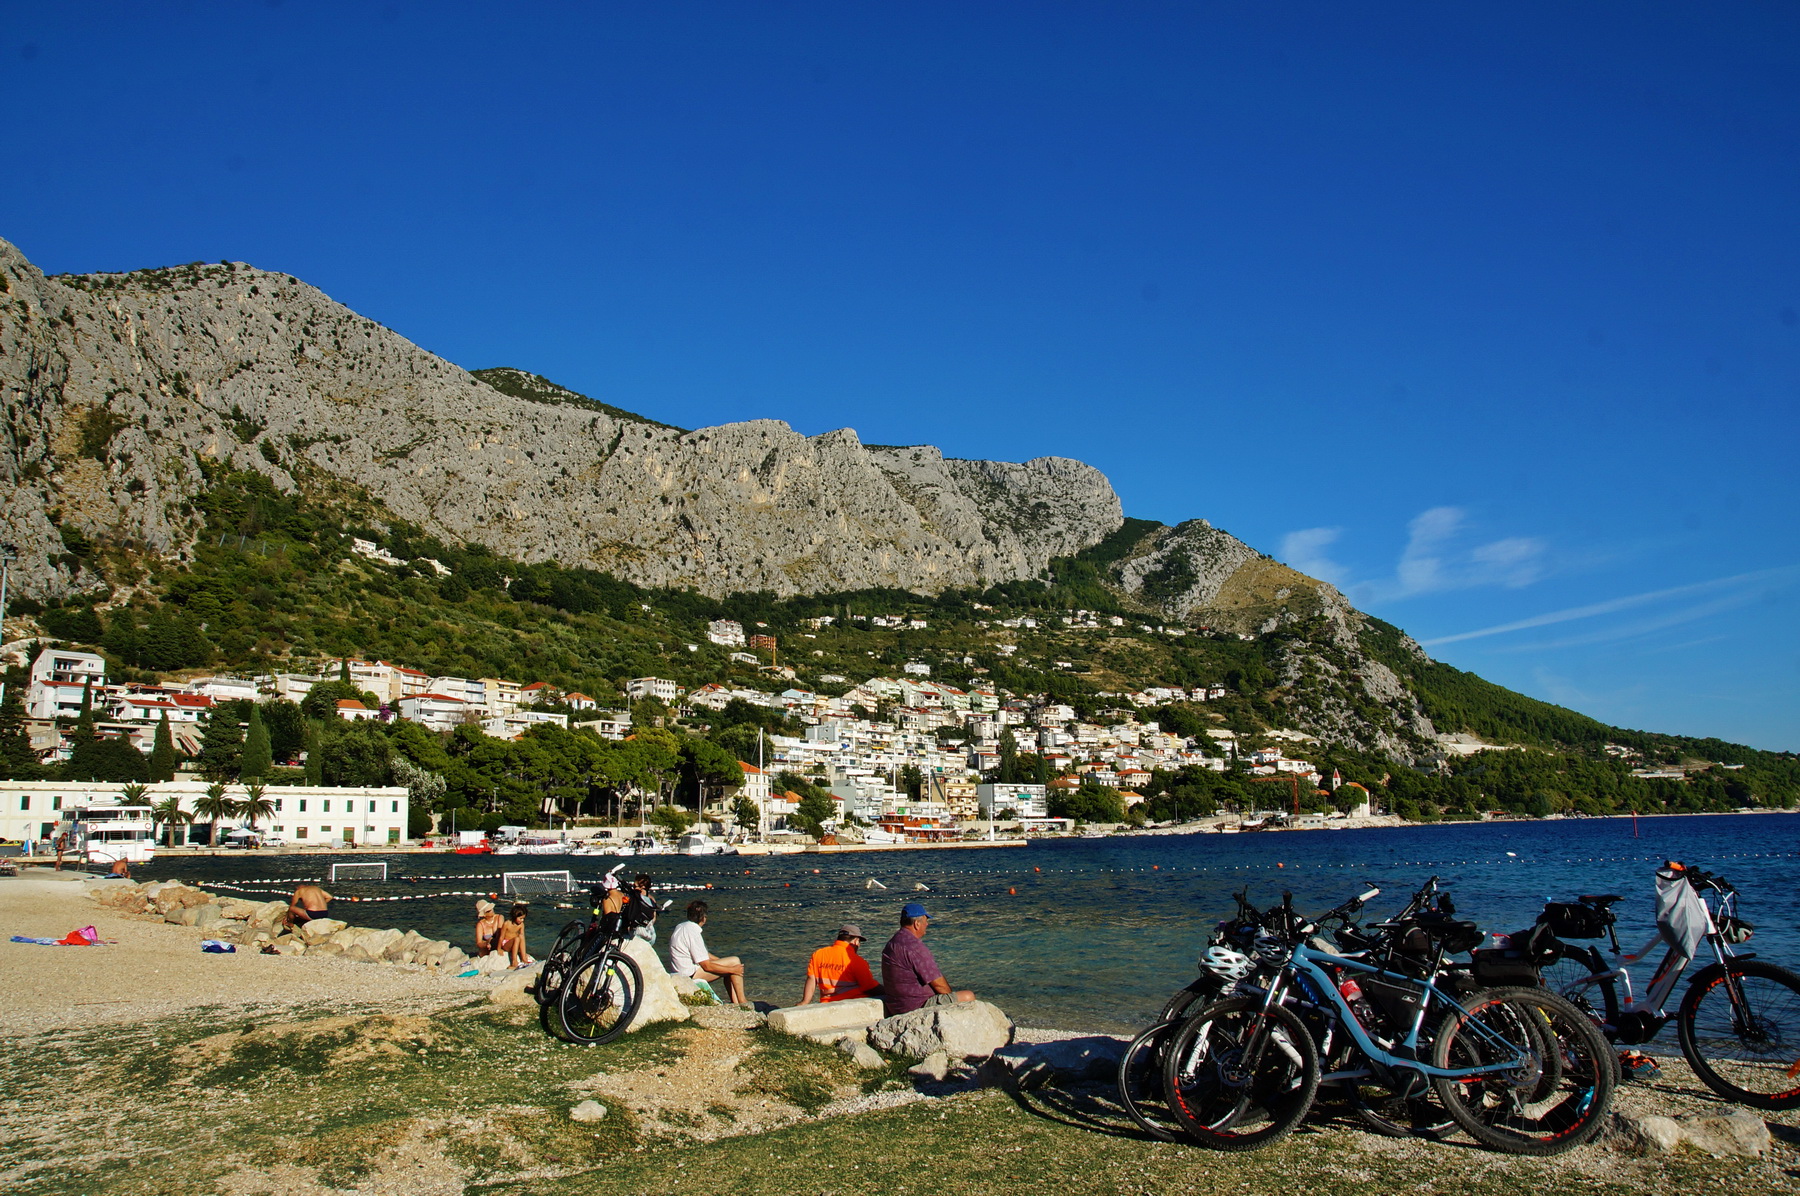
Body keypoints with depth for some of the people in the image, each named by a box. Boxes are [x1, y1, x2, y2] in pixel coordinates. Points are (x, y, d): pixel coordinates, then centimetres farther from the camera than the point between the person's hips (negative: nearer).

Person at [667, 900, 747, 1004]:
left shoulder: (681, 927, 10)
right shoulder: (693, 933, -21)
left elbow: (703, 954, 17)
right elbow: (707, 966, -19)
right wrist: (732, 969, -9)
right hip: (691, 974, -10)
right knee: (734, 961, -10)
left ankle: (735, 1003, 9)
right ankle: (742, 1003, -5)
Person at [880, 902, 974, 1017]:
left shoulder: (891, 944, 10)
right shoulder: (915, 948, -22)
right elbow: (939, 984, -16)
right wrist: (951, 997, 5)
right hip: (918, 1006, -10)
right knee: (969, 997, -4)